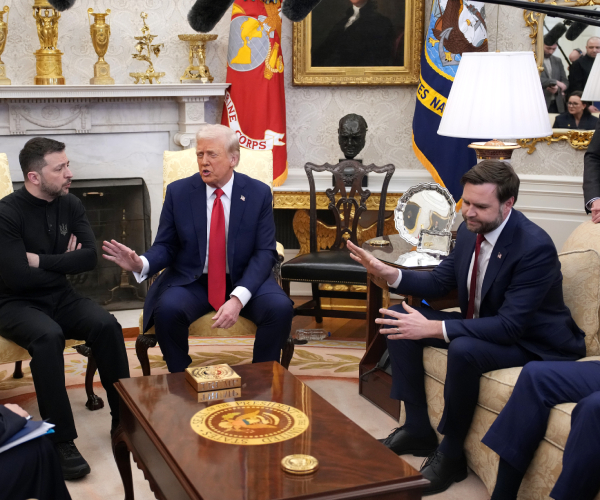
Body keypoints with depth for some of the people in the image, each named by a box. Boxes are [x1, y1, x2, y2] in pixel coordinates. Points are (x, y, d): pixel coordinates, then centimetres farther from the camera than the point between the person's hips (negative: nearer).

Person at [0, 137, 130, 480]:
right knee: (48, 336, -35)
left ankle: (124, 418, -11)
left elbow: (90, 258, -8)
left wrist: (40, 260, -16)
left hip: (60, 298, 5)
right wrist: (63, 263, -9)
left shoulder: (70, 205, 2)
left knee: (107, 325, -22)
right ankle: (61, 440, -29)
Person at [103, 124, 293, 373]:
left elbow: (265, 252, -7)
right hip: (191, 282, 0)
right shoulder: (178, 192, 0)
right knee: (167, 309, -32)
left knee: (280, 308, -29)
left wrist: (238, 298, -23)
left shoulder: (259, 193, -2)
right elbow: (165, 246, 3)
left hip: (244, 281, 0)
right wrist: (141, 263, -23)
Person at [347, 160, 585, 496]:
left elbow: (509, 326, -33)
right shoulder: (471, 230, -5)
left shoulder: (536, 247, -28)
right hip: (483, 325, 9)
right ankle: (418, 430, 4)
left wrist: (433, 329, -38)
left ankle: (451, 453, -13)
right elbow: (440, 282, 6)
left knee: (463, 350, -37)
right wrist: (389, 273, -13)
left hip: (531, 340, -8)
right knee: (400, 320, -1)